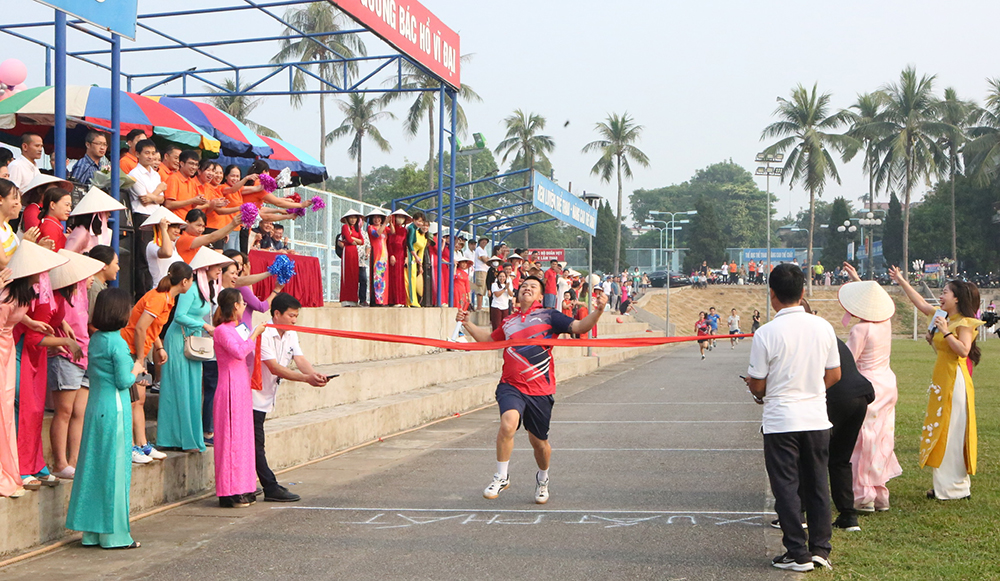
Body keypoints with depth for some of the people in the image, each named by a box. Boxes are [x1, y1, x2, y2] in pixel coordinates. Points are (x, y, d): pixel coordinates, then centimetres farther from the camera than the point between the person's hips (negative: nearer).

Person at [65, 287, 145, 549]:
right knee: (115, 468, -1)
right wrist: (136, 370, 3)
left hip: (95, 407, 8)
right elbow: (123, 381, -16)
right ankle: (115, 533, 5)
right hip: (115, 409, -8)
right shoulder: (118, 343, -15)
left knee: (94, 467, 10)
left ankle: (92, 531, 17)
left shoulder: (95, 340, 9)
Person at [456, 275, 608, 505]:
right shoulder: (509, 322, 15)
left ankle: (542, 479, 41)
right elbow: (489, 339, 33)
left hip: (540, 391, -2)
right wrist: (467, 324, 23)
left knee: (539, 442, 10)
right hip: (511, 386, 2)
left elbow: (580, 327, -7)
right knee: (508, 423, -26)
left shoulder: (548, 316, 2)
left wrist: (597, 311, -23)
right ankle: (501, 477, -9)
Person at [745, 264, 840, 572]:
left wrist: (753, 386, 14)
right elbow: (834, 375, 7)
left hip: (781, 422, -4)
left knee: (786, 488, 5)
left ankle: (798, 553, 9)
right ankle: (820, 549, 19)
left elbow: (757, 386, -9)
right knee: (817, 484, 14)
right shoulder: (823, 327, -1)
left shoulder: (766, 333, -15)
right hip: (817, 418, 4)